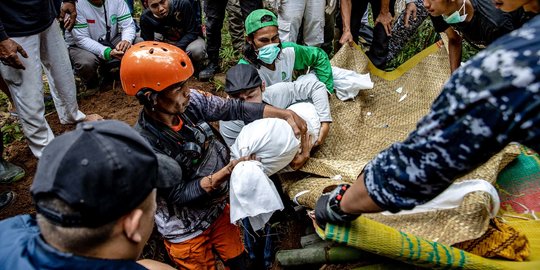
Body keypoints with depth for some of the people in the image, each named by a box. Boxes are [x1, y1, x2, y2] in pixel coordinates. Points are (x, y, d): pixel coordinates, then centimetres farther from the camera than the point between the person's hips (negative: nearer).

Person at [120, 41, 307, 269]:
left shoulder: (190, 102, -19)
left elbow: (235, 109, -14)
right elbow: (180, 194, -25)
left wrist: (286, 114, -22)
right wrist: (228, 171, -32)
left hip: (217, 207, 6)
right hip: (186, 231, -5)